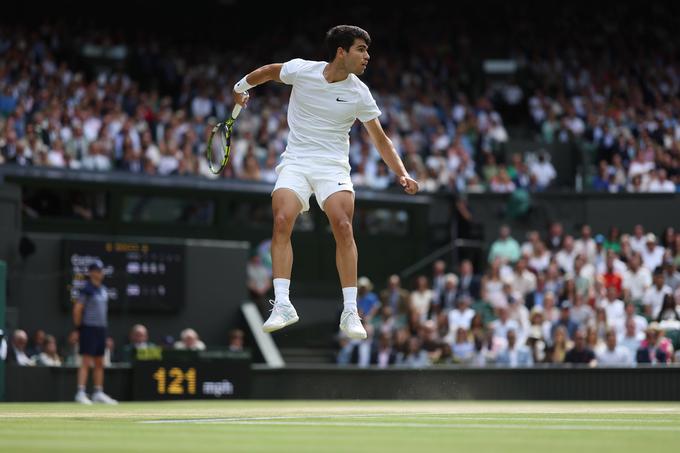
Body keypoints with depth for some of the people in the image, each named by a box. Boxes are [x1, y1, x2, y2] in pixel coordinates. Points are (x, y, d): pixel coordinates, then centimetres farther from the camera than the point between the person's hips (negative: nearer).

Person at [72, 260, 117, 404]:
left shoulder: (103, 289, 13)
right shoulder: (87, 289, -10)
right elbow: (77, 309, -13)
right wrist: (79, 326, -9)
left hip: (101, 328, 8)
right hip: (89, 328, -8)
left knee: (99, 363, 11)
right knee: (86, 362, -10)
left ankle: (98, 393, 17)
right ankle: (81, 393, -11)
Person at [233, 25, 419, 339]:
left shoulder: (359, 93, -3)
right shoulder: (300, 70, -6)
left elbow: (380, 139, 5)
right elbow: (270, 71, 17)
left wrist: (402, 174, -6)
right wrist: (242, 86, 31)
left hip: (333, 166, 0)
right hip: (295, 161, 0)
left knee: (343, 228, -20)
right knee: (281, 221, -22)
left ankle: (350, 312, -17)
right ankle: (282, 305, -20)